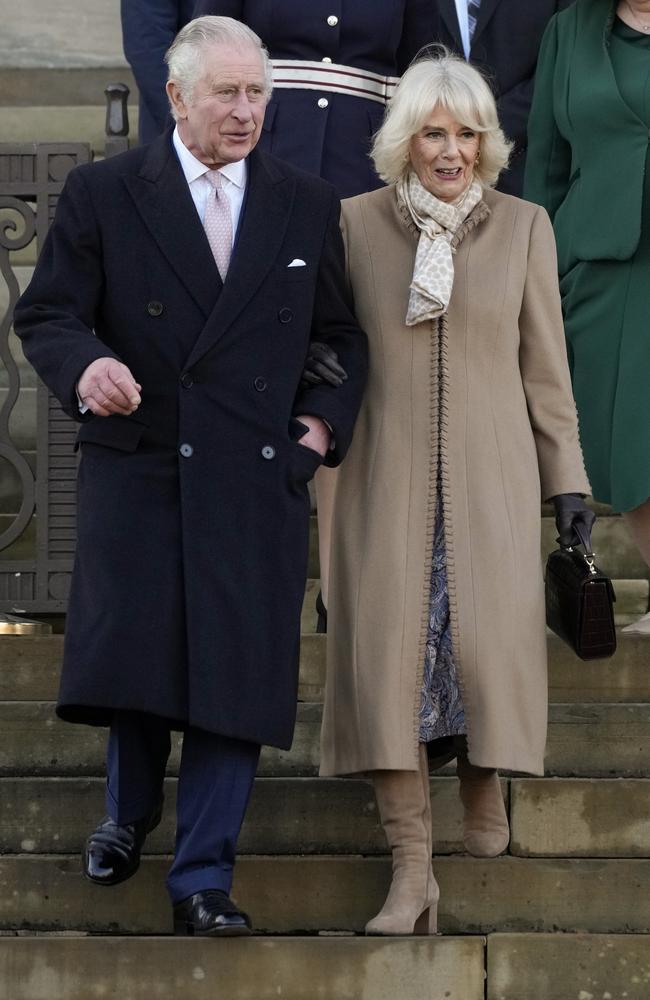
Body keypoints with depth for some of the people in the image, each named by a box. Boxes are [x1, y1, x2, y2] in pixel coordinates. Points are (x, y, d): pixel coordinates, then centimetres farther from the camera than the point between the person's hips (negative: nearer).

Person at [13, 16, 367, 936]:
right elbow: (46, 315, 0)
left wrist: (326, 418, -1)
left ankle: (203, 878, 5)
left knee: (235, 674, -3)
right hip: (136, 469, -1)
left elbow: (343, 336, 15)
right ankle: (129, 815, 34)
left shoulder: (308, 206, 9)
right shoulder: (103, 194, 2)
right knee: (128, 658, 4)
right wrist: (84, 366, -20)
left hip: (259, 480, 1)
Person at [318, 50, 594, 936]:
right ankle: (412, 868, -5)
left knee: (486, 642, -6)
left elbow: (544, 364, 7)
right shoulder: (358, 224, 4)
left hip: (490, 476, 0)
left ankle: (484, 780, 26)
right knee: (389, 652, -8)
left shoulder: (523, 228, 5)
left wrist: (568, 479, 5)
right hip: (387, 476, 0)